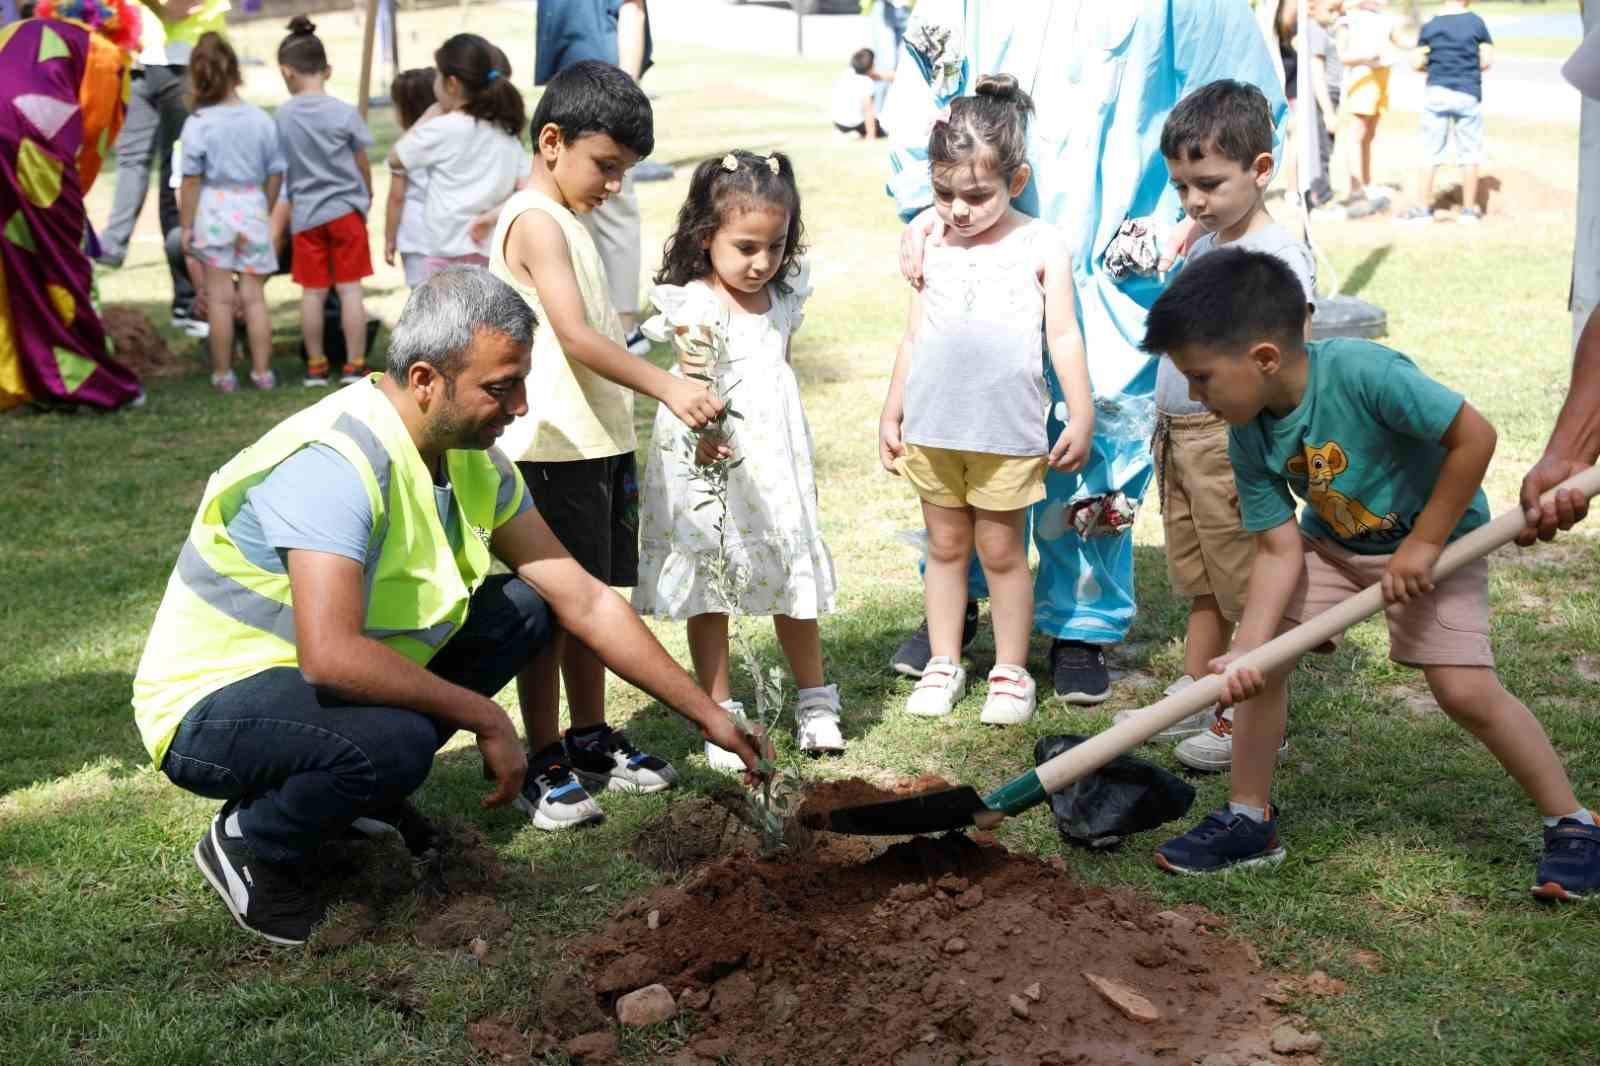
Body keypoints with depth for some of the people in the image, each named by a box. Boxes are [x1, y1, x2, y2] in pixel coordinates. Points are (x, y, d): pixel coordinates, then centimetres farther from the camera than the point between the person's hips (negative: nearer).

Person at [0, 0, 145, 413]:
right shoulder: (104, 51, 17)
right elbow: (92, 136, 14)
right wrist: (71, 197, 25)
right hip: (35, 137, -5)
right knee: (58, 262, 7)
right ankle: (83, 381, 14)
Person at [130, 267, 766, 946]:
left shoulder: (472, 459, -1)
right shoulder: (336, 462, -29)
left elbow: (585, 602, 3)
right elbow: (330, 656, -39)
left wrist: (708, 713, 1)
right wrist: (485, 718, -27)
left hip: (318, 682, 9)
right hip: (210, 706, -8)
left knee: (522, 609, 1)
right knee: (394, 740, -37)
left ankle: (361, 791, 9)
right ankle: (250, 844, -5)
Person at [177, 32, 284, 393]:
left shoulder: (198, 123, -10)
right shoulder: (262, 119, -2)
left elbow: (191, 180, -9)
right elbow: (275, 174, 5)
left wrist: (186, 226, 0)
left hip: (214, 209, -2)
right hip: (253, 209, 2)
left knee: (220, 298, 5)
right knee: (254, 297, 9)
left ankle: (223, 374, 12)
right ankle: (262, 372, 11)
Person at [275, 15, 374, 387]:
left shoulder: (281, 116, -4)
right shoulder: (344, 113, -8)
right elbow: (363, 165, 1)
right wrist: (367, 197, 19)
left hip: (305, 213, 2)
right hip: (345, 209, -2)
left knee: (312, 292, 7)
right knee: (350, 289, 2)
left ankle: (316, 366, 14)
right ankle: (354, 365, 4)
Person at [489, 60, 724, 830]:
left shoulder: (567, 224, 18)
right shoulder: (536, 223, -13)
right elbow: (574, 336, -26)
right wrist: (668, 389, -32)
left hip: (600, 444, 10)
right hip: (554, 452, -10)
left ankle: (591, 739, 27)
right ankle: (545, 766, 4)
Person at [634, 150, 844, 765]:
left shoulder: (784, 298, 6)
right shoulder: (696, 306, -14)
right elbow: (693, 382, -26)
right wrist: (702, 432, -44)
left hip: (777, 465, 5)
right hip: (712, 468, -5)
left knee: (793, 586, 12)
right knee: (710, 596, 7)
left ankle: (815, 703, 28)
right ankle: (719, 716, 18)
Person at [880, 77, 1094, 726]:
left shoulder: (1040, 246, -2)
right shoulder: (935, 250, 8)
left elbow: (1063, 335, 0)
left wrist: (1081, 416, -4)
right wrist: (892, 411, 14)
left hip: (1007, 431, -3)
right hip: (933, 427, 3)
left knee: (1001, 550, 4)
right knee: (946, 545, 11)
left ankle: (1010, 671, 16)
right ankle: (943, 662, 21)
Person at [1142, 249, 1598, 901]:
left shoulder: (1364, 372, -35)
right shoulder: (1248, 439, -16)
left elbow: (1475, 436, -29)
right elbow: (1279, 551, -16)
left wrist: (1424, 544, -23)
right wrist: (1246, 651, -29)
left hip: (1436, 537, -5)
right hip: (1330, 543, 5)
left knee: (1465, 690, -13)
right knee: (1261, 659, -6)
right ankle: (1249, 820, 10)